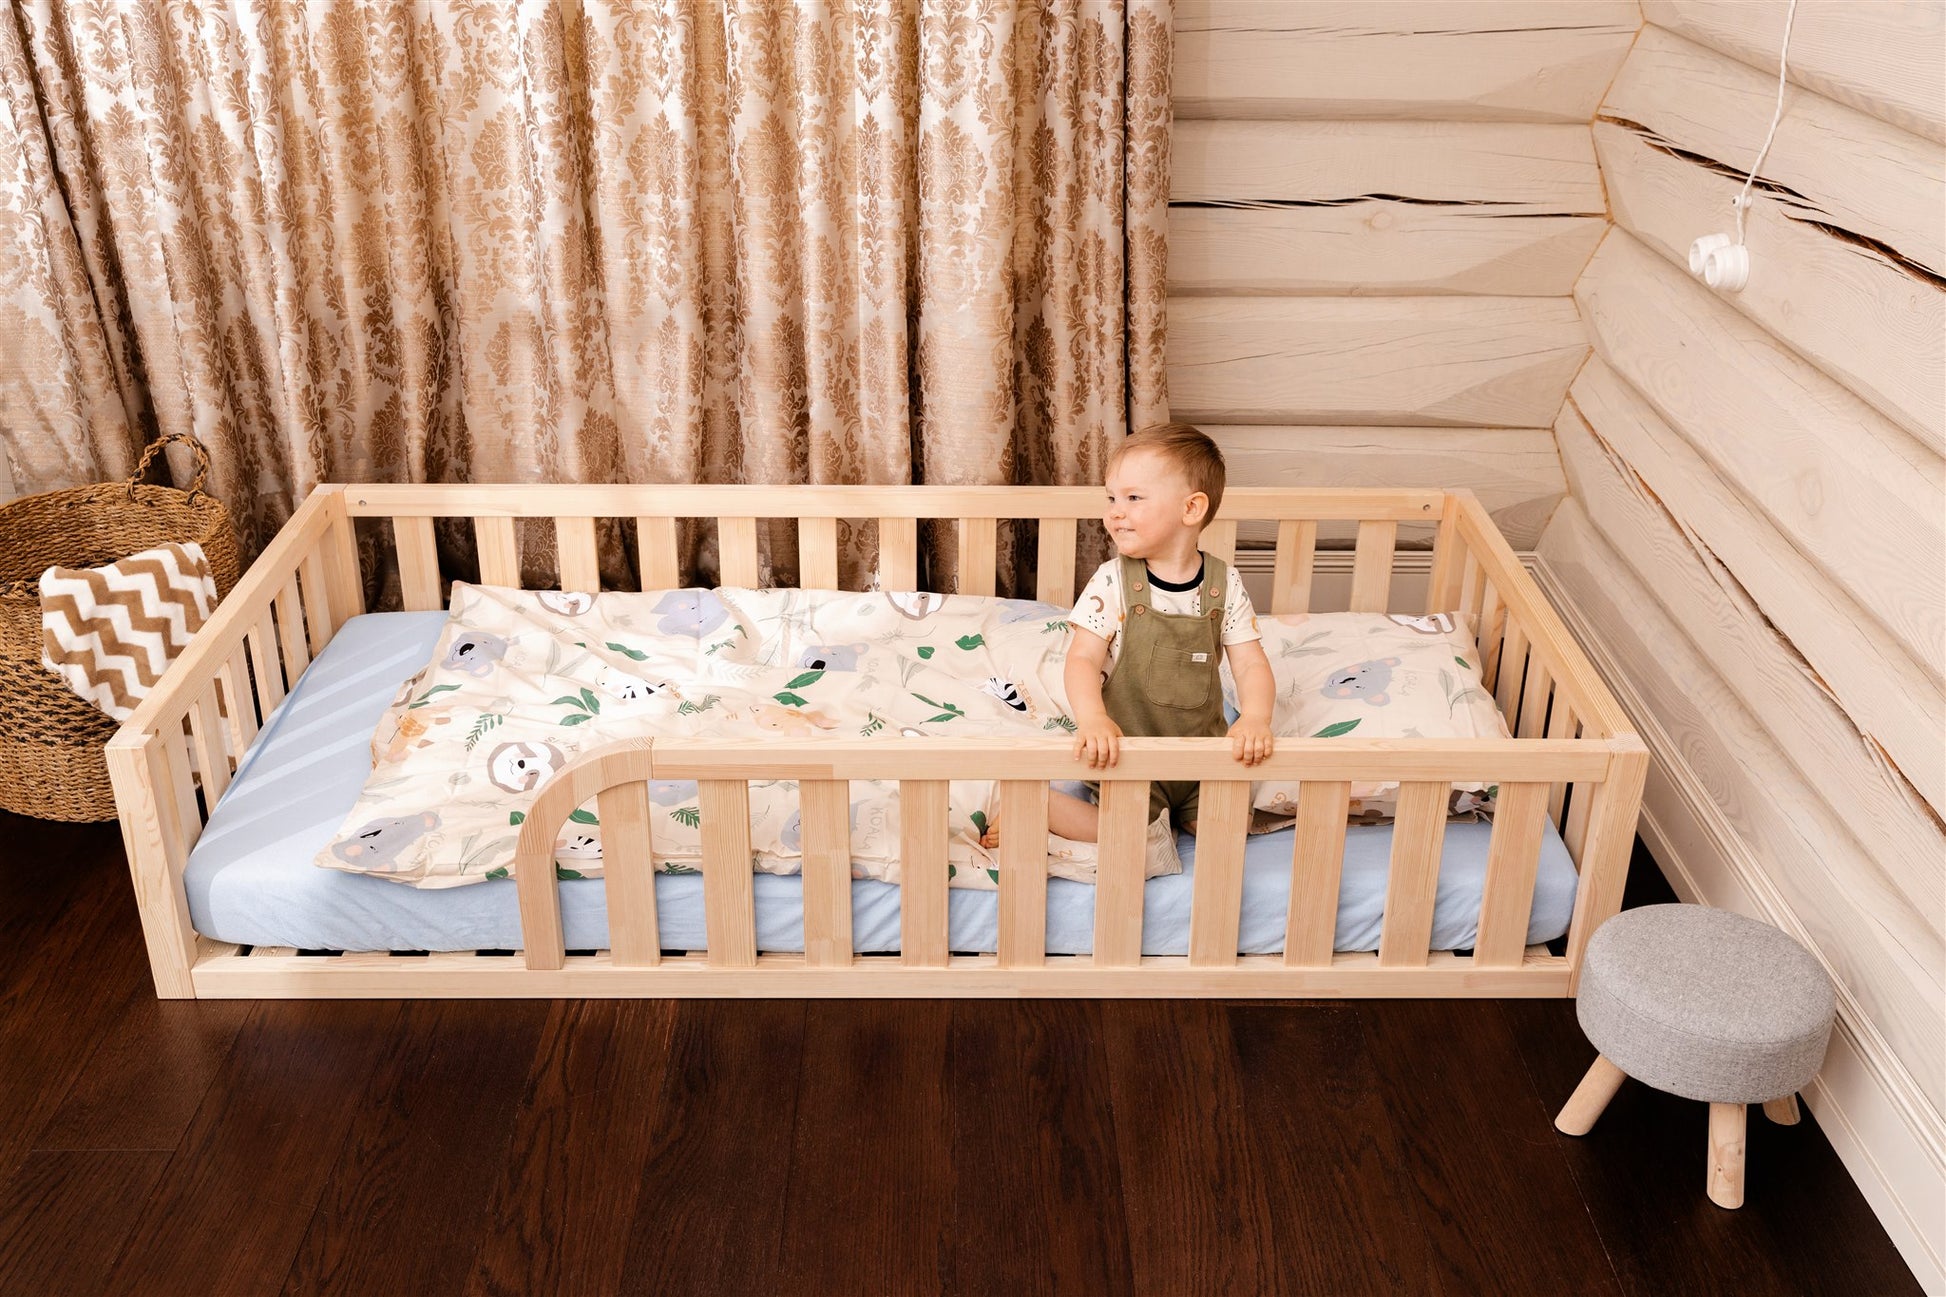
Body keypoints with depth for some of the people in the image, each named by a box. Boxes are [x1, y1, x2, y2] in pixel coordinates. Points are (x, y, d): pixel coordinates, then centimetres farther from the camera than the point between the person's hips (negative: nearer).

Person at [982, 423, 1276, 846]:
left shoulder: (1224, 584, -5)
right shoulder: (1111, 582, -11)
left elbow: (1251, 664, -7)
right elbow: (1082, 658, -16)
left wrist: (1254, 719, -27)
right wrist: (1093, 719, -36)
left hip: (1200, 747, 3)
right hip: (1126, 748, -3)